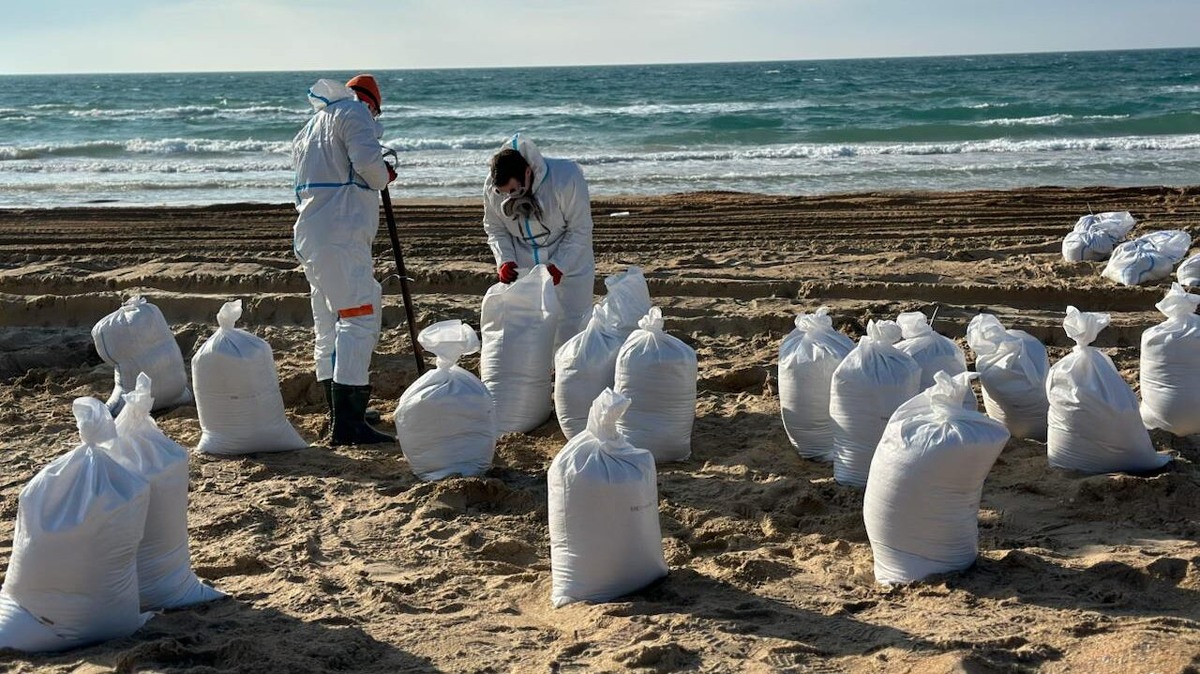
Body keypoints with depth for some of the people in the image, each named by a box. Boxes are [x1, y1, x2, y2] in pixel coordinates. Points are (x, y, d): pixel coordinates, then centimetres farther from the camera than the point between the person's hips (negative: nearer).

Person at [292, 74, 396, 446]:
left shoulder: (311, 126, 25)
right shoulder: (353, 112, -1)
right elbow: (368, 163, -17)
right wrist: (384, 177, 4)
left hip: (311, 237, 10)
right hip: (341, 236, -10)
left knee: (330, 324, 14)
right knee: (359, 317, -12)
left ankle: (340, 418, 21)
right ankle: (347, 424, -19)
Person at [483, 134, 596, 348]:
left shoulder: (566, 179, -26)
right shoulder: (492, 188, -14)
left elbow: (580, 230, -18)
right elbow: (494, 228, 1)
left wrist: (558, 266, -24)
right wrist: (504, 260, -15)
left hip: (569, 266, -3)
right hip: (522, 269, 3)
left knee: (571, 330, -3)